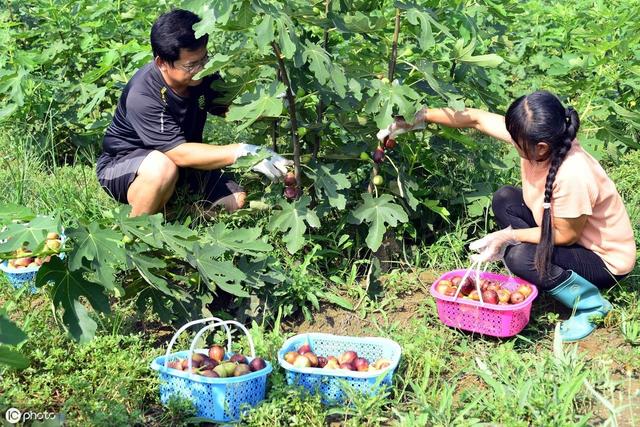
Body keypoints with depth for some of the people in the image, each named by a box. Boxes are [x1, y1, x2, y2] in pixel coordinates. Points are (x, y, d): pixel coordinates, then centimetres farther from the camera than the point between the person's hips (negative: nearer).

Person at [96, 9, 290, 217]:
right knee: (163, 168, -39)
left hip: (177, 159, 7)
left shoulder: (201, 74, -13)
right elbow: (179, 153, -36)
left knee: (235, 201, -8)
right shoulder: (142, 96, -32)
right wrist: (242, 152, -42)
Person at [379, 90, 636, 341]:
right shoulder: (533, 138, -18)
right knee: (504, 200, -3)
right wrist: (418, 118, -10)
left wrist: (508, 237, -19)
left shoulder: (573, 177, -38)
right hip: (566, 229, 8)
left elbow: (565, 236, -24)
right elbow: (476, 119, -9)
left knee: (520, 257, -28)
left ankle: (591, 305, -6)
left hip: (605, 259, -8)